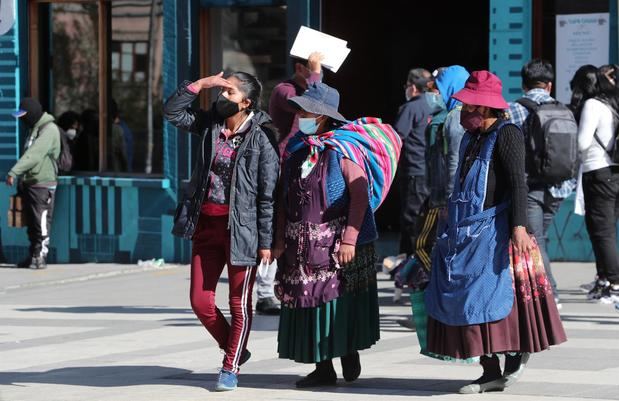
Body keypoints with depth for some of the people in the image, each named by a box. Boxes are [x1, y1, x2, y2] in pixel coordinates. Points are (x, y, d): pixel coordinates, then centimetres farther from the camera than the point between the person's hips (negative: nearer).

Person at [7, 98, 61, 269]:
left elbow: (34, 154, -24)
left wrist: (14, 172, -31)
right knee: (31, 223, 10)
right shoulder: (34, 129, 18)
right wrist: (21, 180, 16)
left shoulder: (49, 129, -13)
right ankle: (33, 256, 15)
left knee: (41, 223, -8)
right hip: (29, 183, 9)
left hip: (42, 184, -9)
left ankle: (40, 257, -7)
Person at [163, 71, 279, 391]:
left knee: (239, 302, 4)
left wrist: (266, 241, -12)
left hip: (241, 228, -6)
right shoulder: (210, 124, 6)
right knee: (200, 300, 6)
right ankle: (235, 350, 28)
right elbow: (172, 111, 9)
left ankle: (230, 367, 16)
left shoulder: (261, 137, -11)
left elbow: (268, 193, -10)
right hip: (207, 224, 6)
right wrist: (201, 84, -3)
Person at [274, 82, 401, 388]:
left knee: (341, 301, -2)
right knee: (310, 303, 4)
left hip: (338, 243, -6)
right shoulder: (296, 150, 11)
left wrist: (349, 239, -20)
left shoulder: (343, 149, -9)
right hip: (303, 244, 6)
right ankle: (322, 367, 8)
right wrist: (281, 238, 7)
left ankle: (350, 356, 13)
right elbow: (285, 199, 14)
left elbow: (360, 196, -15)